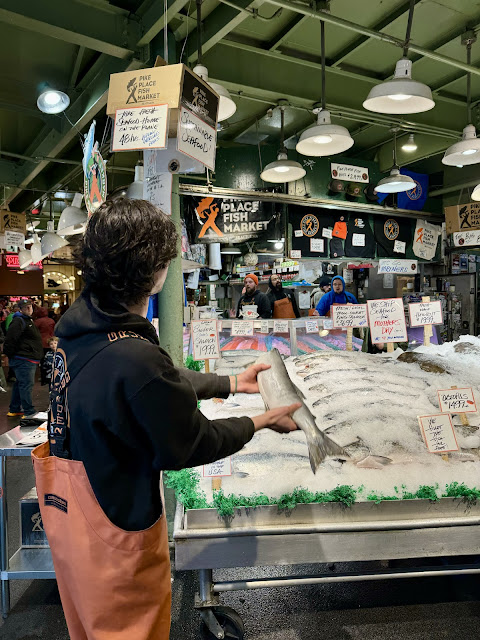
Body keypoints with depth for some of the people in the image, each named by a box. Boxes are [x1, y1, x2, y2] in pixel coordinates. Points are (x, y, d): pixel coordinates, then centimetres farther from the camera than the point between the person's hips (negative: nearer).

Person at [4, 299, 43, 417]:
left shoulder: (28, 320, 20)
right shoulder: (18, 321, -14)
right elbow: (10, 339, -22)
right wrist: (9, 354, -18)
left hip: (30, 359, 11)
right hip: (23, 360, -11)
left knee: (20, 384, 17)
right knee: (26, 384, -8)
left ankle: (14, 409, 27)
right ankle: (29, 412, -4)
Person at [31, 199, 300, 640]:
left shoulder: (81, 320, -7)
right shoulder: (135, 359, -37)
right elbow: (188, 446, -21)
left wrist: (232, 383, 10)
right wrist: (262, 422, -7)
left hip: (65, 505, 8)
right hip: (113, 524, -8)